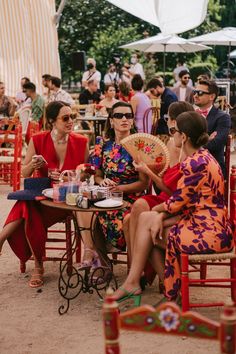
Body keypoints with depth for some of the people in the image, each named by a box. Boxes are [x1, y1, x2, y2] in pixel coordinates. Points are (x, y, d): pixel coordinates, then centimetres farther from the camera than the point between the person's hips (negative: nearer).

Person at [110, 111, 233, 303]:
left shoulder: (196, 163, -21)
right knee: (146, 218, 8)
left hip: (209, 233, -9)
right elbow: (184, 200, 11)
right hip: (211, 225, 9)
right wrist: (161, 216, -3)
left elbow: (176, 202, -14)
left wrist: (157, 209, 8)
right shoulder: (202, 157, 11)